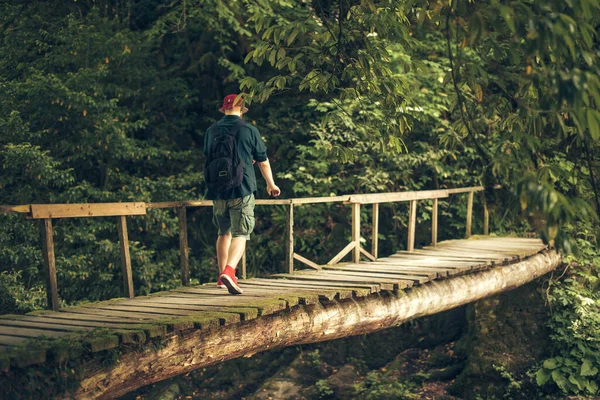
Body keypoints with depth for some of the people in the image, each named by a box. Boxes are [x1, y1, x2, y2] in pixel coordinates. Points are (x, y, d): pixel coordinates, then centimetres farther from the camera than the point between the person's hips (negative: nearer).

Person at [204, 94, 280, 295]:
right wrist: (271, 184, 21)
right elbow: (263, 161, 5)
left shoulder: (211, 131, 8)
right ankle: (228, 271, -25)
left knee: (224, 232, 18)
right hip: (242, 191, -4)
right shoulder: (249, 130, -3)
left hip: (217, 191, 4)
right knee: (240, 234, -5)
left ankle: (222, 276, 22)